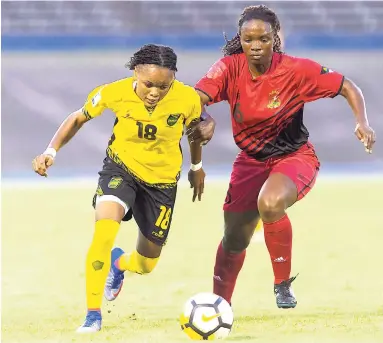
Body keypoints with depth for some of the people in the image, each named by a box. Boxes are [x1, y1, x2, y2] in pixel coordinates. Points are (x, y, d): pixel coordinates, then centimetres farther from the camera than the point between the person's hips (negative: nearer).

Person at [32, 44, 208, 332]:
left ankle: (119, 263, 51)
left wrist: (197, 167, 15)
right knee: (105, 230, -30)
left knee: (146, 265, 11)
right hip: (121, 167, -1)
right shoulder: (114, 93, -24)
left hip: (163, 179, 1)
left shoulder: (188, 98, -23)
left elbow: (195, 127, 1)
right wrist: (51, 151, -16)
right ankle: (93, 314, -18)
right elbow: (79, 118, -5)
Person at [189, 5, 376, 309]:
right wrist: (203, 122, -51)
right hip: (251, 159, 3)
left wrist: (362, 122, -26)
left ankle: (283, 282, -12)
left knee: (270, 203, -34)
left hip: (295, 156, -3)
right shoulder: (230, 68, -15)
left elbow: (347, 87, -10)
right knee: (235, 239, 6)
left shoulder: (296, 70, -20)